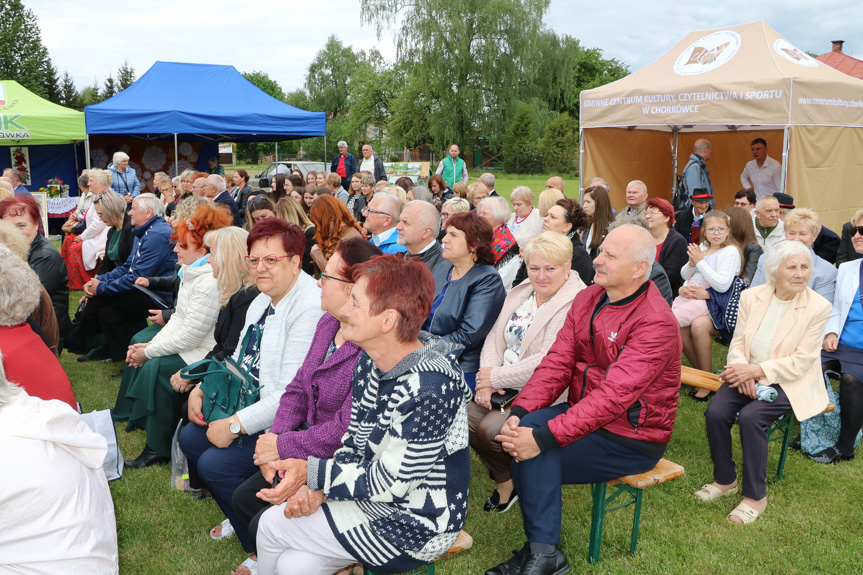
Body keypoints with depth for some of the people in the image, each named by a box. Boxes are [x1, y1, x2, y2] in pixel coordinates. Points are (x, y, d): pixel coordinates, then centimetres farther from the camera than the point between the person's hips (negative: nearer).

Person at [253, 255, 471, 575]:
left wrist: (311, 472, -18)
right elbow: (353, 445, 6)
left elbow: (386, 484, -24)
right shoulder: (370, 363, -1)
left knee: (272, 525, -1)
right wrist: (319, 489, -10)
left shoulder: (429, 389, -29)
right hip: (372, 498, 7)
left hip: (415, 526, -7)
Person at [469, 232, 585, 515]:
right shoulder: (520, 293, 11)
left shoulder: (575, 305, -16)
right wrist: (486, 380, -9)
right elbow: (495, 337, 9)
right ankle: (505, 479, 10)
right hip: (505, 386, 8)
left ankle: (513, 480, 7)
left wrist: (496, 377, -16)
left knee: (489, 429, -24)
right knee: (466, 416, -12)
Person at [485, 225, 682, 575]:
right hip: (585, 412, 7)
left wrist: (545, 437, -35)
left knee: (536, 454, -23)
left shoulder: (655, 323, -22)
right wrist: (520, 411, -19)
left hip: (632, 438, -7)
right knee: (525, 427, -19)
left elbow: (614, 396, -30)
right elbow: (558, 362, -3)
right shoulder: (587, 299, 3)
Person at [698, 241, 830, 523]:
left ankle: (756, 496, -10)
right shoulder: (751, 296, 1)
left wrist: (756, 370, -22)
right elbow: (738, 341, 4)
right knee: (715, 412, -21)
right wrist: (743, 372, -17)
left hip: (789, 383, -4)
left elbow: (800, 362, -13)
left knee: (750, 417, -29)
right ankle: (725, 480, 4)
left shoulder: (818, 307, -10)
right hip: (749, 376, 4)